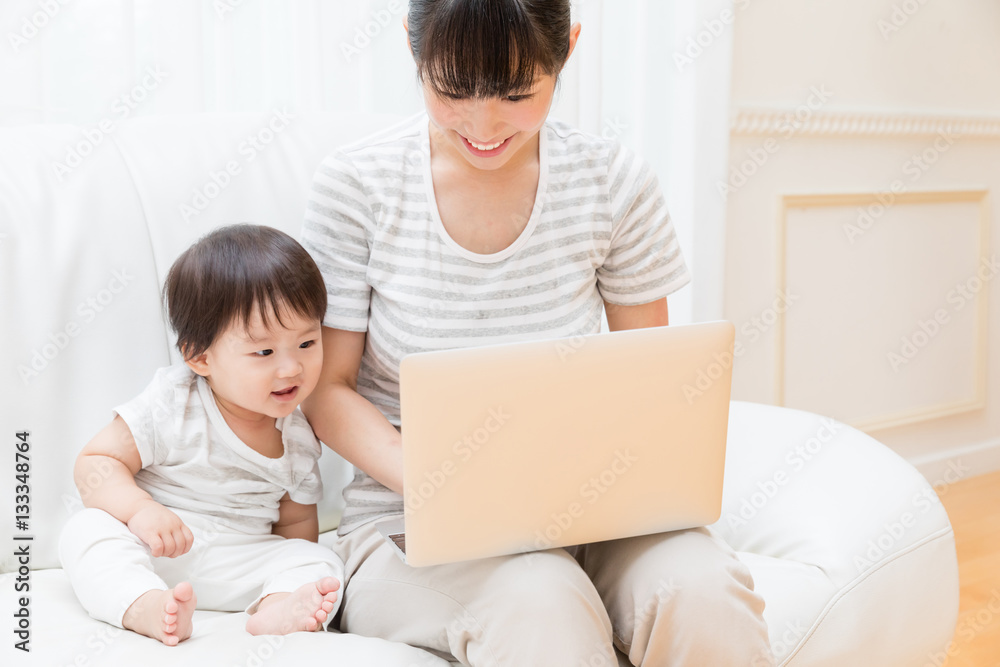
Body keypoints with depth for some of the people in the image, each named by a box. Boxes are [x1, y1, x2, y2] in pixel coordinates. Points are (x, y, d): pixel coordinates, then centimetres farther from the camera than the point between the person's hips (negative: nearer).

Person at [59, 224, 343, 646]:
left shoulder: (298, 441, 0)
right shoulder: (171, 405, -12)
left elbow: (295, 523, 13)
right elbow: (94, 463, -11)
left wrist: (301, 576, -6)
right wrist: (139, 508, -30)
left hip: (237, 570, 3)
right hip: (147, 556, -2)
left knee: (321, 563, -15)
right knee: (87, 530, -27)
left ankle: (276, 608, -43)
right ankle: (147, 608, -47)